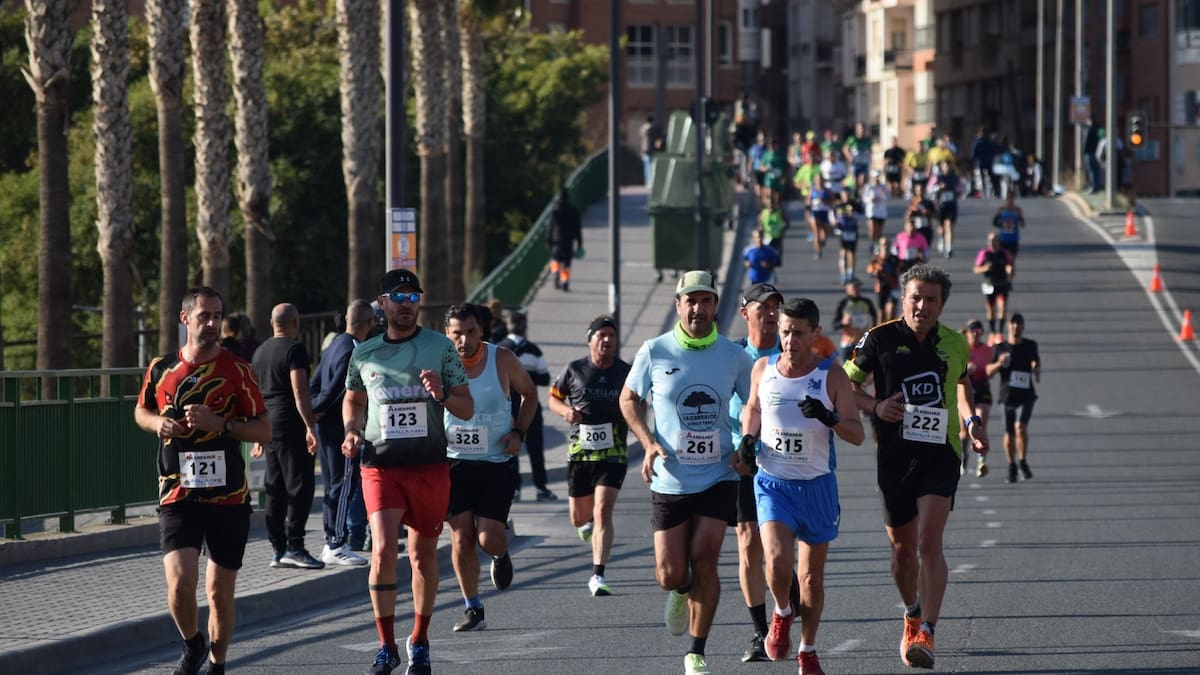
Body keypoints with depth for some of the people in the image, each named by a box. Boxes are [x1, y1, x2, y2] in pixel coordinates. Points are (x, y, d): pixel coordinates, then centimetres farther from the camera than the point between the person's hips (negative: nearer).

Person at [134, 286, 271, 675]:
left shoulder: (237, 370, -2)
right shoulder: (161, 369, 4)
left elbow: (264, 431, -2)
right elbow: (142, 411, 22)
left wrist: (220, 424, -17)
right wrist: (158, 423, -1)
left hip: (229, 497, 0)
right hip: (178, 497, 0)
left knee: (220, 591, 8)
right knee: (180, 584, -16)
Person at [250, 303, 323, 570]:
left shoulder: (260, 352, 16)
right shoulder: (294, 349, -9)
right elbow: (300, 392, -19)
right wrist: (311, 427, -20)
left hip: (269, 427, 8)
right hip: (291, 426, -8)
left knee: (275, 489, 10)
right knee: (300, 487, -7)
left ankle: (279, 549, 11)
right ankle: (294, 546, -12)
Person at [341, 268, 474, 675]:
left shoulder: (440, 348, 1)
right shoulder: (364, 354, 7)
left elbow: (467, 409, 2)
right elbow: (352, 400, 24)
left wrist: (441, 395, -18)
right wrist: (352, 431, 4)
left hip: (429, 467, 0)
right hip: (380, 467, 0)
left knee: (423, 556, 8)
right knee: (383, 551, -15)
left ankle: (419, 642, 24)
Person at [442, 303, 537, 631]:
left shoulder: (502, 360, -7)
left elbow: (529, 393, 11)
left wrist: (518, 432, -2)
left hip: (497, 462, -1)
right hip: (455, 461, 1)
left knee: (489, 539, -10)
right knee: (461, 537, -3)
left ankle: (501, 555, 28)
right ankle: (473, 609, 11)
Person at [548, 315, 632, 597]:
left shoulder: (626, 372, 3)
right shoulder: (574, 370, 1)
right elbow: (553, 398, 12)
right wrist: (565, 410, -10)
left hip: (613, 454, -1)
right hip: (580, 453, 1)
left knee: (603, 512, -16)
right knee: (579, 518, 10)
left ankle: (597, 576, -17)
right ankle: (590, 523, 50)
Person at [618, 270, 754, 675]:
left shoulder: (734, 356, 0)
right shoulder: (655, 352, -3)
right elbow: (629, 399, 9)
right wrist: (649, 443, -6)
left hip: (718, 477, 0)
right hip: (669, 481, 0)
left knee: (704, 563, -11)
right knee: (670, 576, 0)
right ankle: (682, 593, 39)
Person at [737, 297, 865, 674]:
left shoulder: (831, 375, -7)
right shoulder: (763, 369, -1)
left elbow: (857, 435, -9)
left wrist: (828, 418, -28)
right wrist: (747, 440, 2)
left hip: (817, 485, 0)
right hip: (772, 483, 0)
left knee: (812, 576, 9)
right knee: (778, 561, -21)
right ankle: (782, 614, 11)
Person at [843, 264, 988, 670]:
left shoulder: (955, 343, 6)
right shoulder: (880, 339, -2)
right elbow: (845, 383, 5)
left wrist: (971, 420, 11)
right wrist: (875, 406, -12)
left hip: (940, 454, -1)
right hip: (894, 454, 1)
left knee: (929, 543, -17)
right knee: (903, 548, 10)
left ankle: (926, 634, -22)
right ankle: (913, 615, 37)